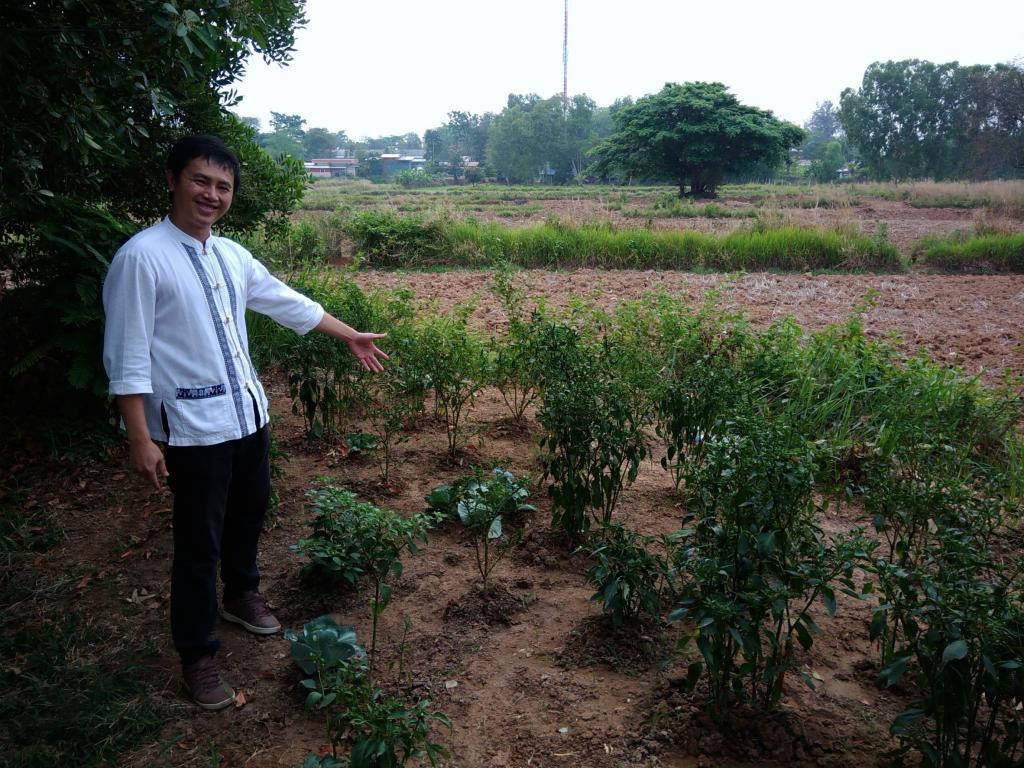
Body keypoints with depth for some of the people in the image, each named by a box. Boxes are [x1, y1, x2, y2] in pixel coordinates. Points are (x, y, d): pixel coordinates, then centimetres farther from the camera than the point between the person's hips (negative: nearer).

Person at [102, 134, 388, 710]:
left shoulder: (231, 255, 6)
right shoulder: (142, 258, -14)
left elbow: (289, 303, 18)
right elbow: (128, 357, -16)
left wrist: (353, 337, 23)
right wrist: (141, 439, -18)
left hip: (248, 415, 7)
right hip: (193, 429, -7)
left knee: (249, 516, 23)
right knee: (199, 545, 4)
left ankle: (241, 593, 48)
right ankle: (198, 656, 22)